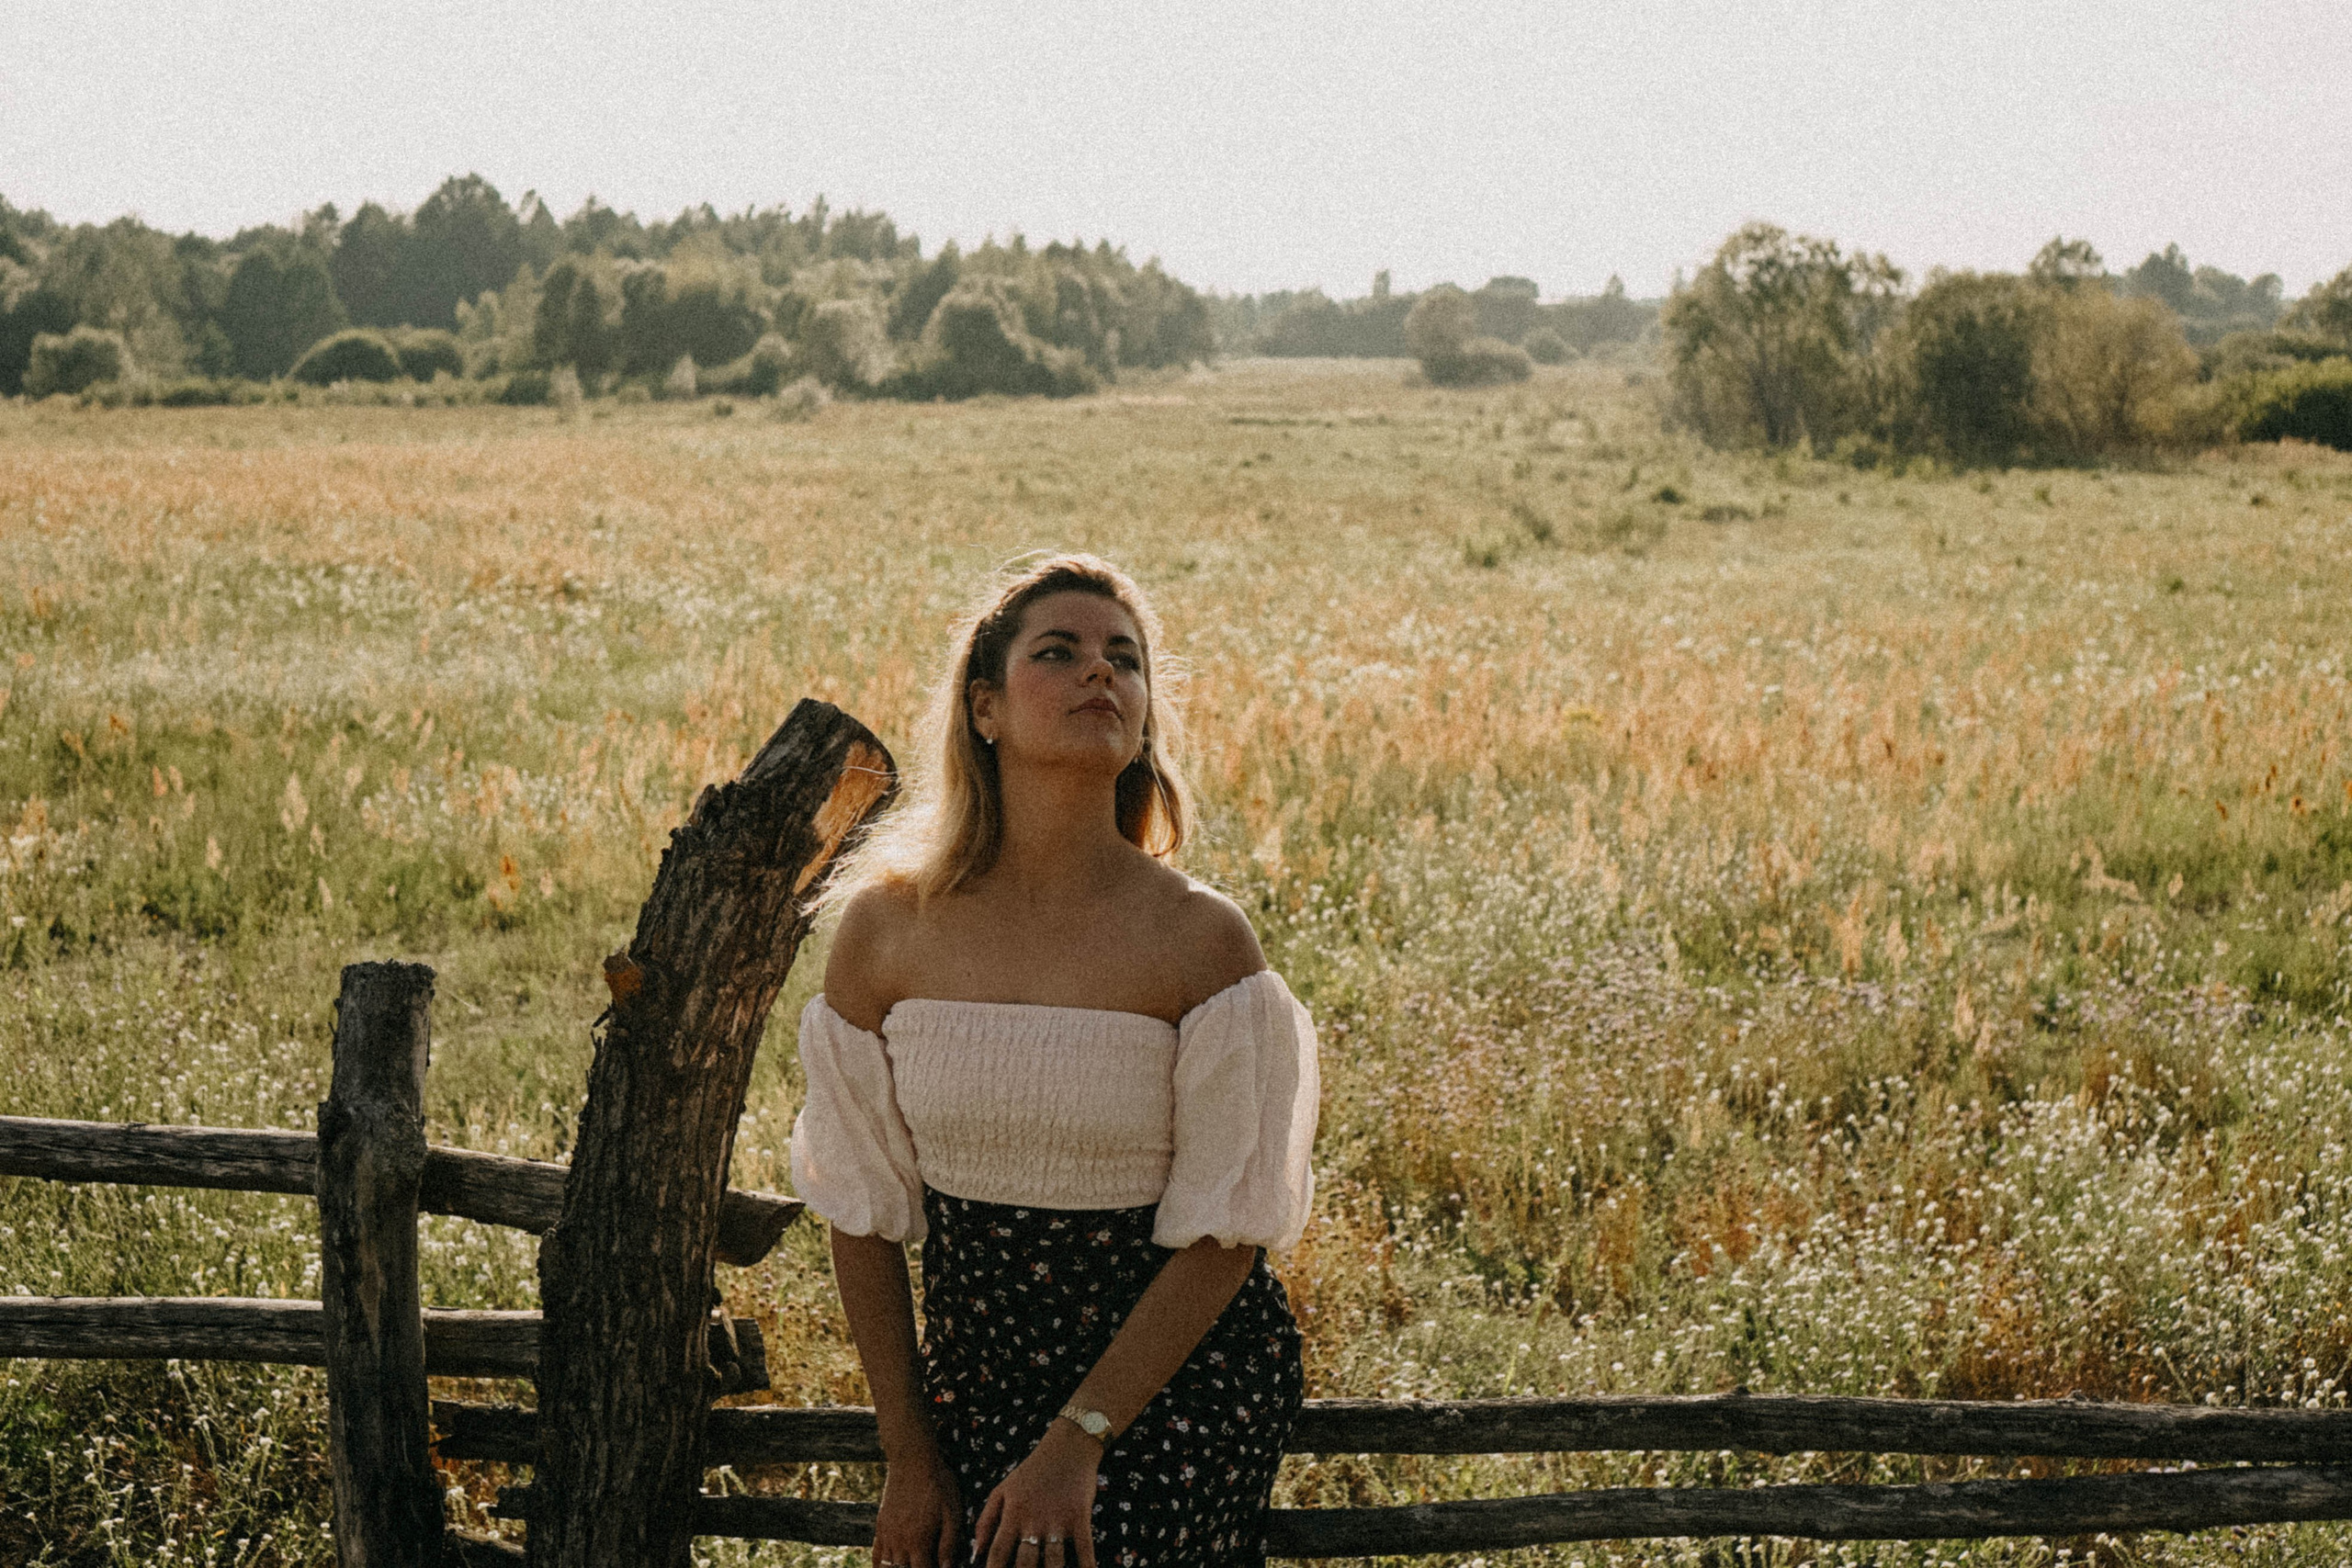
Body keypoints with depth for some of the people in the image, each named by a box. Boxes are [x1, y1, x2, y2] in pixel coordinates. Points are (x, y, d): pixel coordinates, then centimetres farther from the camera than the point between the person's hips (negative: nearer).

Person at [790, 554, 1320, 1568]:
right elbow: (863, 1208, 1)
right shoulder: (886, 926, -6)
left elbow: (1224, 1232, -11)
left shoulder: (1200, 940, -14)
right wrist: (907, 1454, 2)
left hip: (1174, 1383, -2)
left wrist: (1078, 1443, -14)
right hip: (973, 1369, 3)